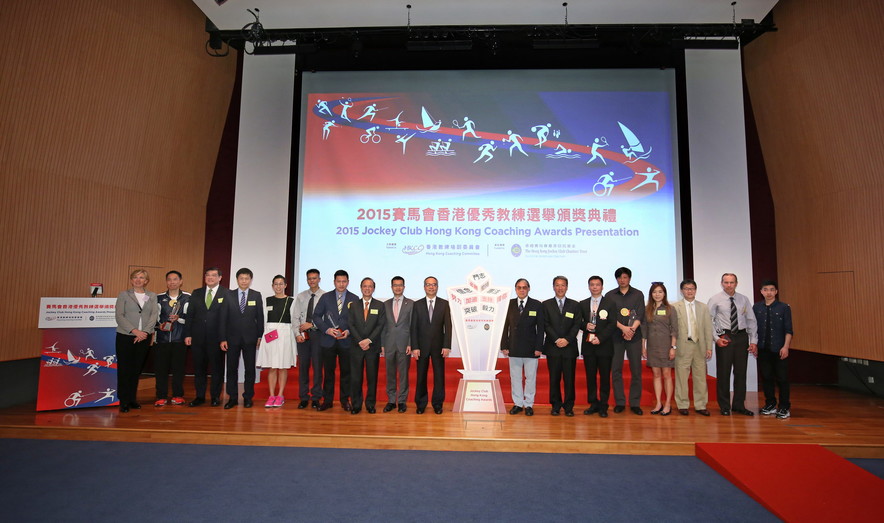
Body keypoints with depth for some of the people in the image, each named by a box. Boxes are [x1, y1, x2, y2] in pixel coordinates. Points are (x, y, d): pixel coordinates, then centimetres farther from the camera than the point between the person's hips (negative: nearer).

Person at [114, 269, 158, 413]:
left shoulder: (152, 296, 9)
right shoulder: (124, 295, 3)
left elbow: (154, 316, 2)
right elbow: (119, 316, -5)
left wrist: (145, 332, -12)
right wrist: (134, 330, -16)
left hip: (144, 337, 2)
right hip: (125, 336, -2)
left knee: (137, 368, 8)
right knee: (124, 368, 1)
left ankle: (132, 399, 18)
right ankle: (123, 401, 9)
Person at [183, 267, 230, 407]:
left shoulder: (226, 294, -3)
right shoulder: (196, 293, 11)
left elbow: (227, 317, -7)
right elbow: (190, 315, 9)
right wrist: (187, 334, 1)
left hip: (216, 338, -3)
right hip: (198, 337, 4)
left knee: (217, 368, 6)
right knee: (199, 367, 11)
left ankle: (215, 396, 18)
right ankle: (200, 396, 22)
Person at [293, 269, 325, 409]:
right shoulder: (300, 296, 9)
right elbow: (295, 317, 6)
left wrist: (312, 324, -12)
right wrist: (298, 333, -4)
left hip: (318, 333, -3)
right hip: (302, 334, 3)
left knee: (317, 366, 1)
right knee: (303, 366, 6)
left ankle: (316, 398, 11)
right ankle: (303, 398, 15)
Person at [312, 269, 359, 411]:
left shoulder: (354, 299, 5)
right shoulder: (325, 297, 7)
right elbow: (316, 316, 5)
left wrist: (349, 331, -11)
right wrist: (327, 329, -9)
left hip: (346, 341, 0)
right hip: (328, 341, 0)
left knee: (346, 371, 5)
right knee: (328, 371, 5)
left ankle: (345, 400, 17)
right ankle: (327, 400, 16)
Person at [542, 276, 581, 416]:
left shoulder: (575, 305, 11)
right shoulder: (546, 304, 8)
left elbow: (577, 324, 2)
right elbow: (546, 325, 0)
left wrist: (567, 339, -10)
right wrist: (556, 340, -11)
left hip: (570, 347, 0)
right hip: (552, 347, 0)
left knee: (569, 378, 2)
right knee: (554, 378, 3)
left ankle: (569, 406, 12)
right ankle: (556, 405, 14)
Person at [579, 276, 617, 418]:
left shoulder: (610, 304, 3)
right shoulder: (583, 304, 11)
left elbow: (613, 324, -4)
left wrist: (600, 338, -14)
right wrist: (585, 326, -11)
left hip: (604, 345, -2)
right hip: (588, 346, 2)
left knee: (605, 377, 2)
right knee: (590, 376, 6)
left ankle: (603, 406, 12)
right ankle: (593, 404, 17)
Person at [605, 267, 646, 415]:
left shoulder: (638, 294, 8)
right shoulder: (610, 295, 7)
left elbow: (640, 315, -1)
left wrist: (632, 329, -16)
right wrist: (623, 328, -15)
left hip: (634, 336, 0)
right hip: (616, 336, 0)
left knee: (636, 370, 1)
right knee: (616, 370, 1)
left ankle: (635, 403, 10)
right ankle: (619, 402, 10)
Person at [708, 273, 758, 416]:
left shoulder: (744, 300, 8)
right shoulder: (715, 300, -2)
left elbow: (751, 321, 8)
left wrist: (753, 341, 2)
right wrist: (716, 338, -13)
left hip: (742, 337, 3)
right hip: (724, 338, -3)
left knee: (741, 372, 8)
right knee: (723, 372, 1)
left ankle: (739, 405, 21)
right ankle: (724, 407, 12)